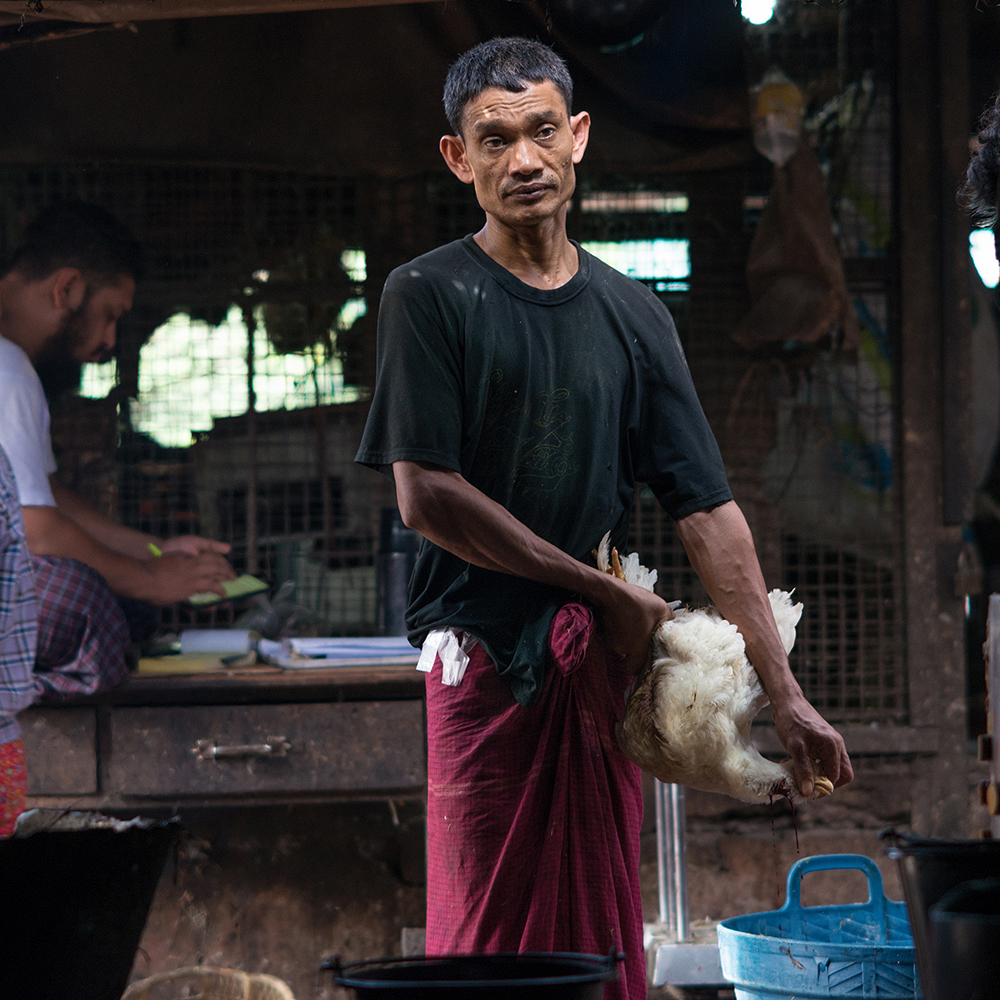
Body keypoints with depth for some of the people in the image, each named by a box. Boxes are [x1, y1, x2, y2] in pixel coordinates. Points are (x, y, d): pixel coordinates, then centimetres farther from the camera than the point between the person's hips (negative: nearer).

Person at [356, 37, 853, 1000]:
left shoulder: (632, 313, 11)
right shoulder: (429, 295, -1)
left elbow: (708, 510, 7)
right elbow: (425, 496, -9)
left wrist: (784, 693, -1)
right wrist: (604, 590, -8)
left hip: (603, 663, 4)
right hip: (483, 657, -3)